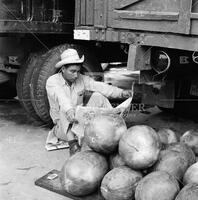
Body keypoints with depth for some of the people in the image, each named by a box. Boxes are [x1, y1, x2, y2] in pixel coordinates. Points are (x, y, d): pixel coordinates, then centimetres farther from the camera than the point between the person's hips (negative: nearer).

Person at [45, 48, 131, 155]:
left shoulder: (81, 79, -1)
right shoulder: (52, 81, -13)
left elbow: (99, 86, -14)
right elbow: (60, 97, -34)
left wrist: (121, 92, -30)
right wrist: (69, 111, -55)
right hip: (62, 127, -3)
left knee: (98, 96, -13)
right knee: (63, 107, -33)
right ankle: (72, 143, -38)